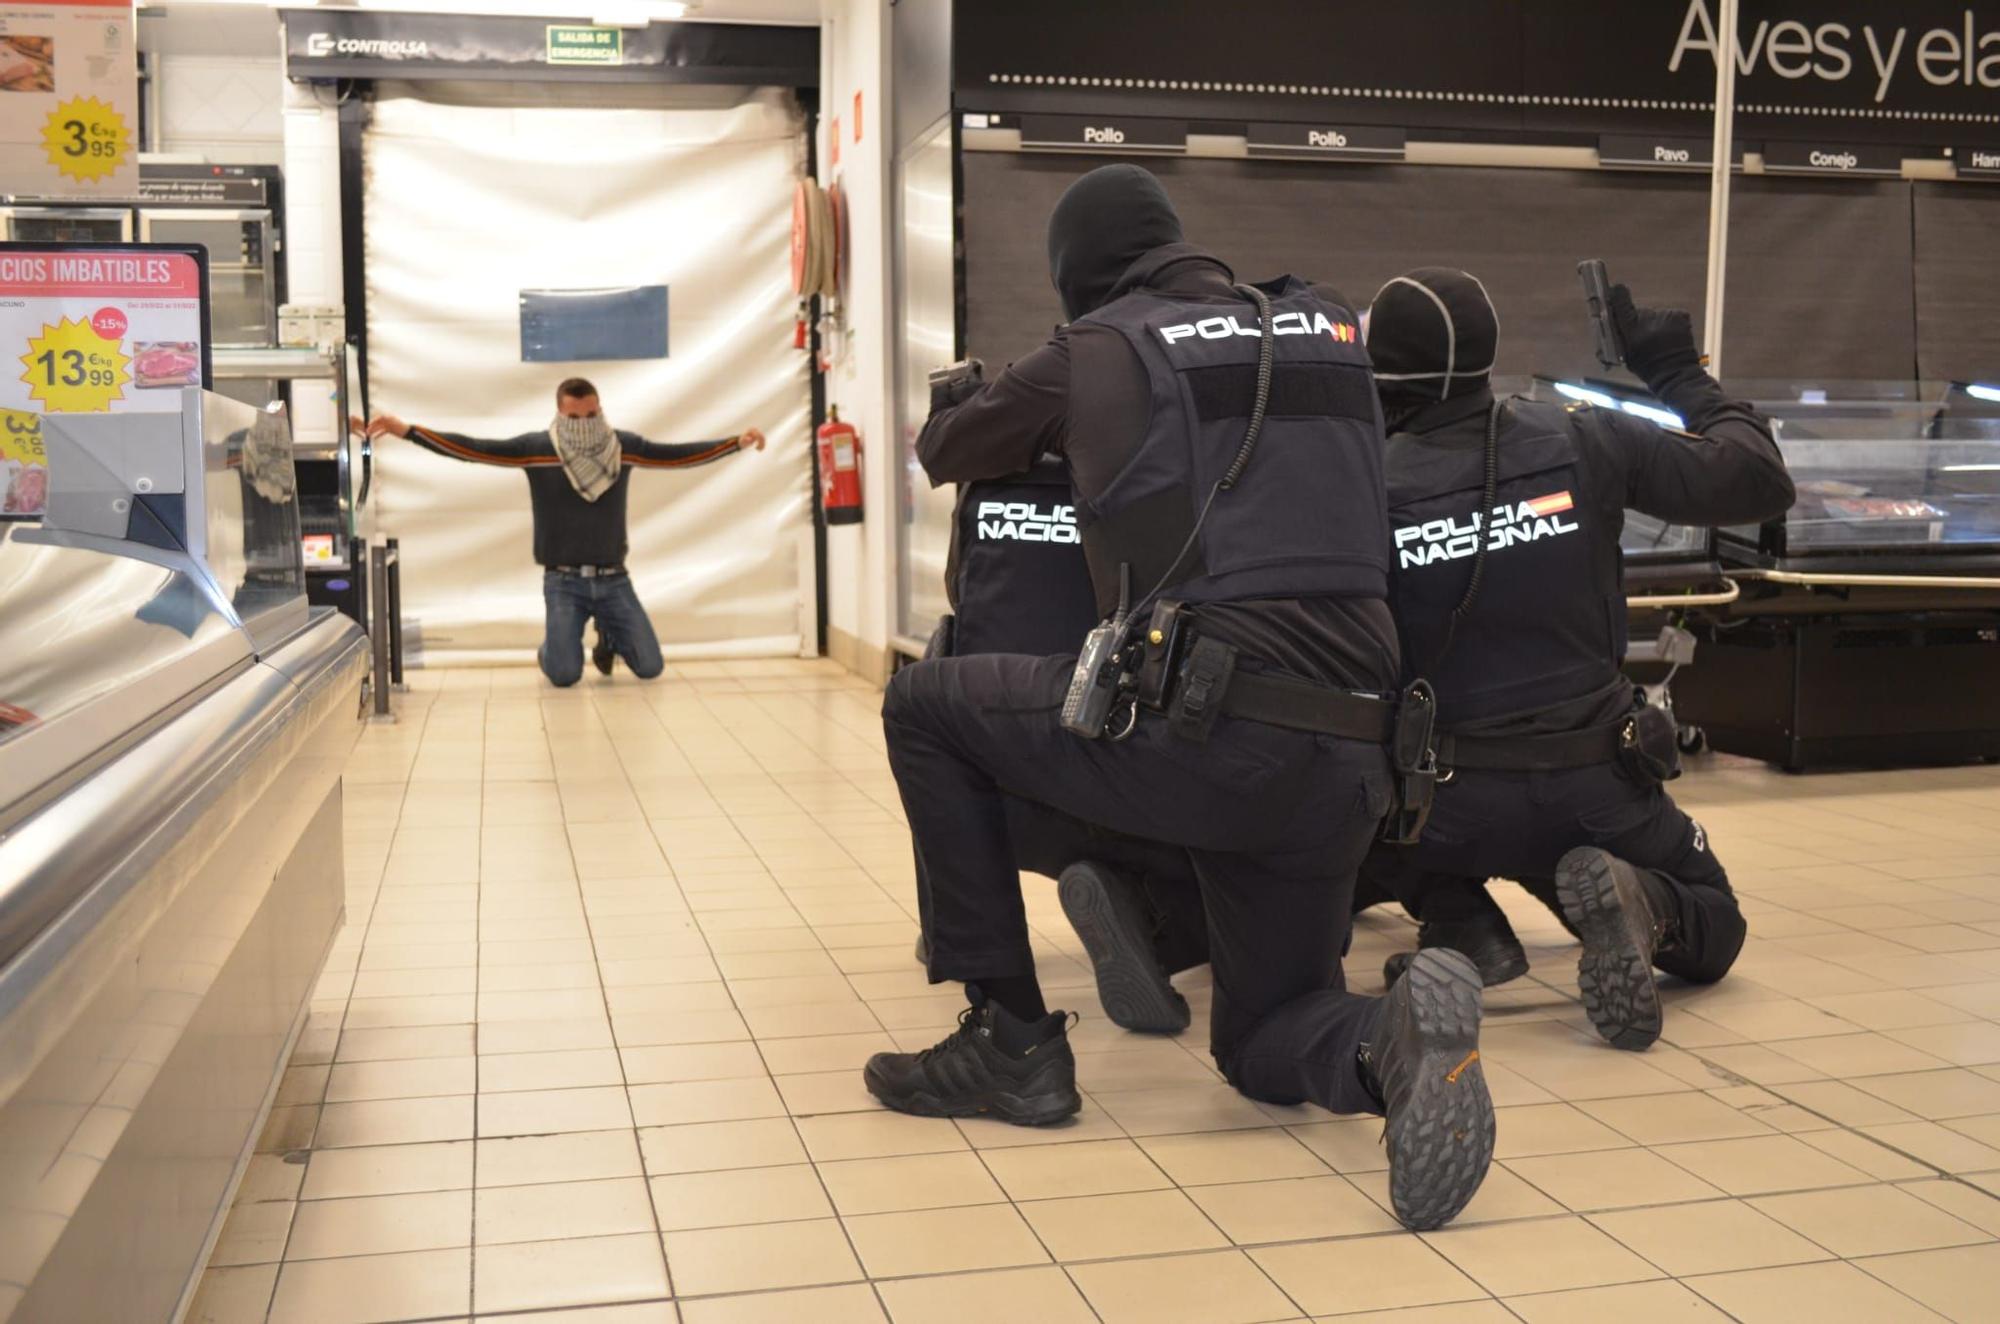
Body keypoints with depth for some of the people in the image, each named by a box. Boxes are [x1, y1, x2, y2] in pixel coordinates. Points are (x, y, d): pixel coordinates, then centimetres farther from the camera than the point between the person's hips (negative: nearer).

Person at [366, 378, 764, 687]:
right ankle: (551, 648, 24)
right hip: (563, 580, -2)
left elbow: (678, 454, -1)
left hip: (613, 578, 2)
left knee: (650, 667, -3)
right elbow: (470, 449, -10)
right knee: (565, 676, -14)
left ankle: (609, 638, 31)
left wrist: (736, 443, -8)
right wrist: (406, 430, -17)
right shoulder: (536, 448, -7)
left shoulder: (624, 446, 0)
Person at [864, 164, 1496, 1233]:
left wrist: (979, 400, 47)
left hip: (1197, 735, -5)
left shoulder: (1094, 352, 8)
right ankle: (1393, 1043, -12)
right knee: (1265, 1041, 25)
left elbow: (943, 450, 24)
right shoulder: (1329, 335, 18)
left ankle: (1010, 1038, 12)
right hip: (1345, 764, 6)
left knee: (921, 709, 16)